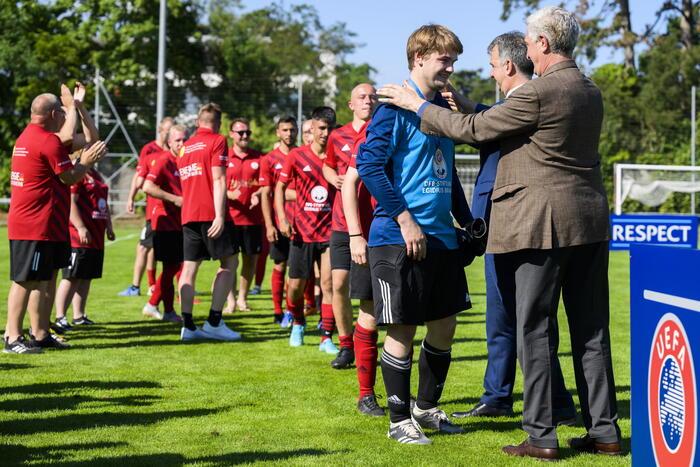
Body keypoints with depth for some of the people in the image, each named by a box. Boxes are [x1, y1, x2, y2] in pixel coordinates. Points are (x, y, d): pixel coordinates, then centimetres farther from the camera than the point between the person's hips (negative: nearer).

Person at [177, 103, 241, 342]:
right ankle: (214, 322, -6)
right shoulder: (217, 141, -3)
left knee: (189, 268, 5)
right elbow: (218, 180, -12)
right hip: (211, 213, -6)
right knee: (228, 263, 2)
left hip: (188, 214, 6)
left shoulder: (185, 146, 17)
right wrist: (220, 215, -17)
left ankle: (188, 325, 1)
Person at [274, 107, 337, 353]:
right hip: (302, 230, 0)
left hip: (330, 230, 0)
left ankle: (327, 337, -2)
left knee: (328, 283, -9)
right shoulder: (297, 156, 0)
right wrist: (282, 218, -6)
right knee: (296, 285, 6)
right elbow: (280, 187, 5)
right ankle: (298, 323, 35)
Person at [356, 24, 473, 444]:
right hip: (400, 238, -8)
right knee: (402, 331, 0)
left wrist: (467, 221, 18)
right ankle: (400, 420, 12)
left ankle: (427, 407, 29)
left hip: (442, 236, 8)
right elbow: (369, 164, -18)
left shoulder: (444, 107, 13)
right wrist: (405, 220, -20)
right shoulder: (396, 106, -10)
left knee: (445, 325, 13)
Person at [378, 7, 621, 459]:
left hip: (543, 225, -8)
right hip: (590, 223, 8)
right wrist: (464, 104, 24)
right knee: (591, 328, 10)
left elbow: (473, 130, -6)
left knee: (536, 329, 0)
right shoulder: (591, 92, 12)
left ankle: (541, 436, 2)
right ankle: (604, 430, 13)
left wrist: (419, 104, 6)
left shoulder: (538, 92, -14)